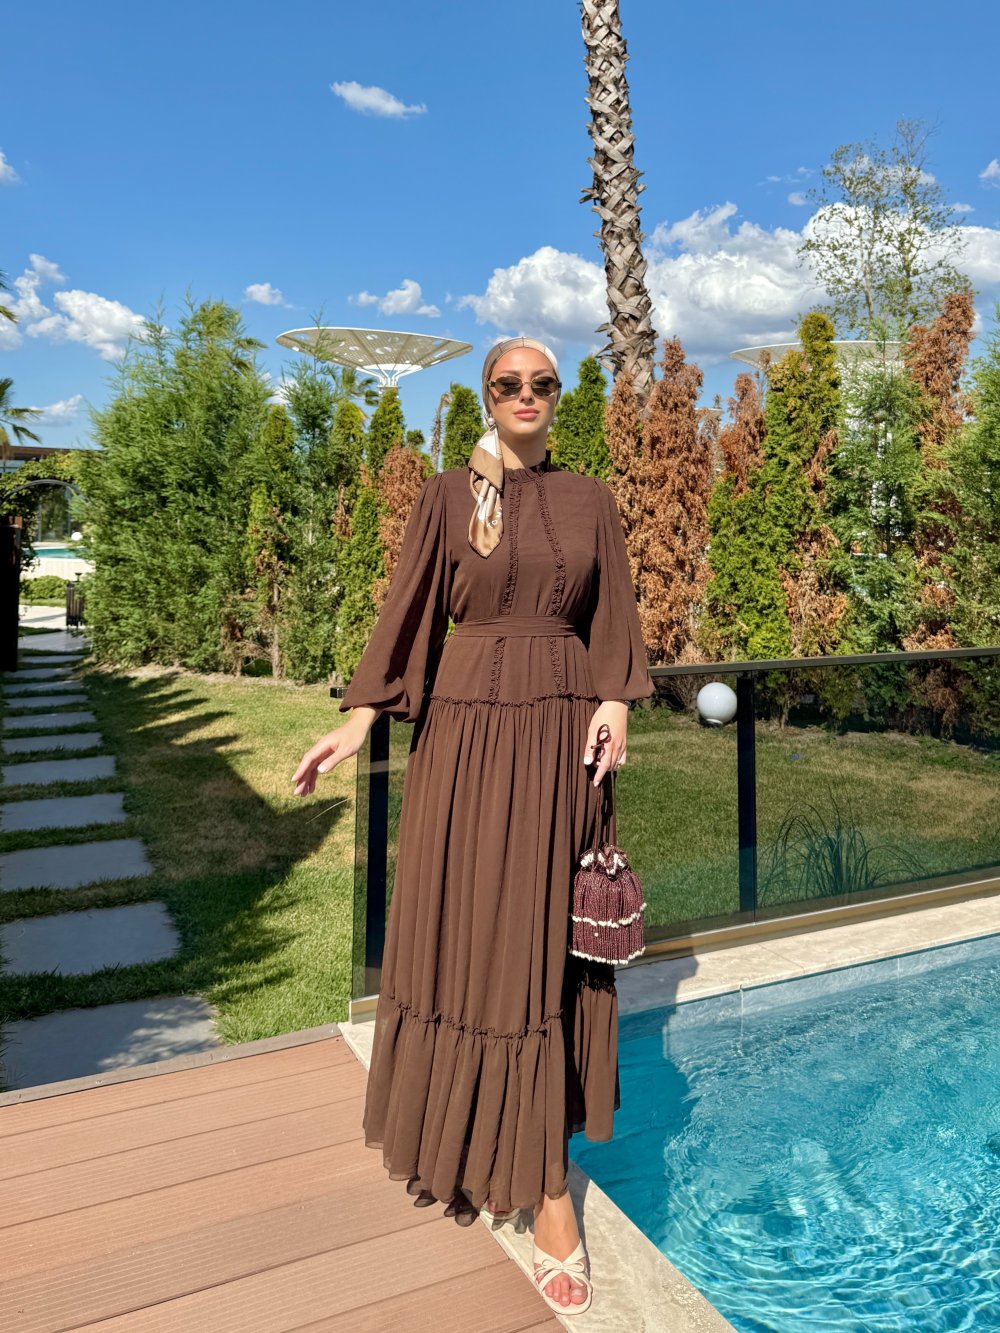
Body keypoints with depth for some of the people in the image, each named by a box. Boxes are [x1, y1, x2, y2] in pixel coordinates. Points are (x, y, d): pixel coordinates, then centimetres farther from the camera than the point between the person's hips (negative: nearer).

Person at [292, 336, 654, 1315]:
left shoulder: (590, 500, 8)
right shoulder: (447, 497, 3)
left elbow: (613, 618, 9)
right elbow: (407, 610, 0)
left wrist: (612, 703, -7)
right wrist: (358, 720, -7)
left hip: (558, 731, 2)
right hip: (467, 727, -1)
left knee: (543, 935, 7)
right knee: (465, 929, 4)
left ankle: (543, 1176, 19)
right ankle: (496, 1151, 23)